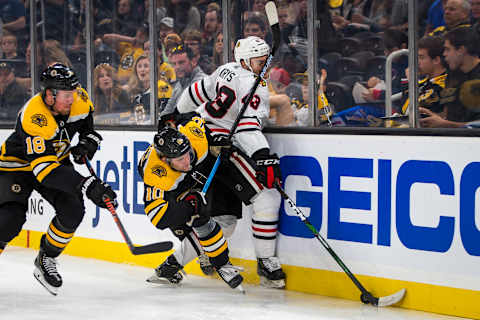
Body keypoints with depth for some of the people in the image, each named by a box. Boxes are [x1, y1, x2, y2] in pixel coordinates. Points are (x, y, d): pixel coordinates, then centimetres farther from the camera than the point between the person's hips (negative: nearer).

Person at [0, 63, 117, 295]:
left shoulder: (79, 99, -17)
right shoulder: (32, 117, -37)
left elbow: (88, 120, 10)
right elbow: (44, 168, -43)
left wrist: (88, 142, -10)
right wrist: (88, 186, -49)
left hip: (57, 159, 6)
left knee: (73, 211, -14)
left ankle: (46, 260, 7)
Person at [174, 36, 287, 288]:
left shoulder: (226, 71, 14)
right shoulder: (254, 87, -15)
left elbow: (196, 93, 26)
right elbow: (248, 127, -27)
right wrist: (265, 158, -35)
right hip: (223, 146, -11)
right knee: (267, 197, -13)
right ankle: (266, 263, -9)